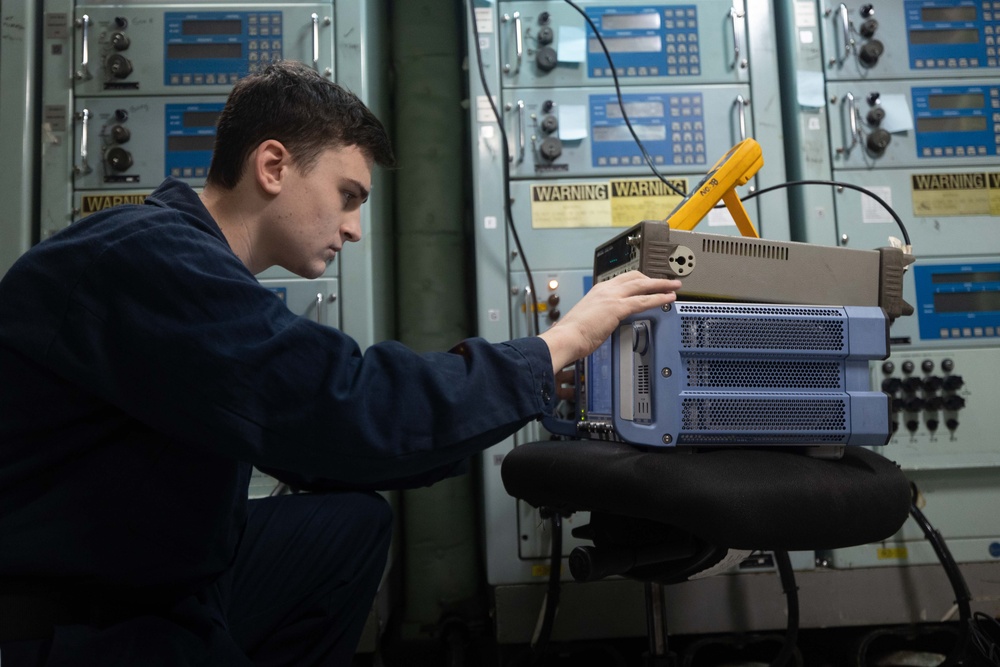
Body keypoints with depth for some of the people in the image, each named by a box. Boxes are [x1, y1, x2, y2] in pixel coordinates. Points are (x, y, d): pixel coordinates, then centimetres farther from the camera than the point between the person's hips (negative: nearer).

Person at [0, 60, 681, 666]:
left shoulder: (192, 264, 8)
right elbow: (344, 408, -31)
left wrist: (519, 399, 4)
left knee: (356, 520, 12)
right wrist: (554, 349, -19)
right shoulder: (148, 259, -22)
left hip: (160, 580, 9)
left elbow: (319, 450, 9)